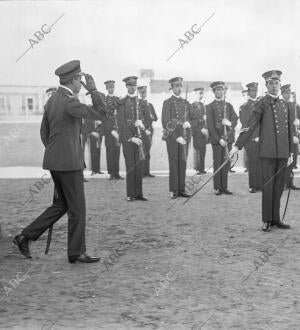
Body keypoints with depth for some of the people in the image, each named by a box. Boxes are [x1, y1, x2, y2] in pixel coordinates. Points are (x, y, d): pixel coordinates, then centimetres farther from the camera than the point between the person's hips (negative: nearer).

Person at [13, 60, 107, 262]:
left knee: (61, 206, 17)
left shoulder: (52, 101, 12)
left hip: (55, 162, 9)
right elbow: (101, 114, -20)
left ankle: (25, 237, 13)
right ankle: (76, 252, 10)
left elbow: (44, 133, 18)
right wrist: (94, 90, -14)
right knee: (77, 208, 2)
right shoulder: (69, 102, -17)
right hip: (69, 162, -9)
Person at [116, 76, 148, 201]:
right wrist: (131, 137, -14)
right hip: (126, 137, -4)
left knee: (139, 166, 3)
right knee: (130, 166, -4)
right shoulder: (122, 103, -2)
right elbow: (121, 123, -7)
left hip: (138, 137, 4)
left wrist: (142, 124, -6)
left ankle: (138, 193, 8)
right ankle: (130, 194, 1)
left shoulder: (141, 102, 14)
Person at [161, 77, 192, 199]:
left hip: (184, 138, 4)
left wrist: (188, 123, -8)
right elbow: (165, 123, -8)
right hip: (172, 137, -4)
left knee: (183, 164, 4)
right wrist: (176, 137, -15)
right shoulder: (167, 103, -2)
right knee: (173, 164, -3)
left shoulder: (186, 103, 13)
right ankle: (173, 191, 0)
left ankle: (181, 190, 9)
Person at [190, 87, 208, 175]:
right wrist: (201, 129, -16)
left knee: (203, 150, 6)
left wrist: (206, 130, 13)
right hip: (197, 130, -7)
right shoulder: (193, 105, -7)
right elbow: (192, 119, -12)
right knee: (197, 149, -7)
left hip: (203, 130, 7)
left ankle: (201, 168, 10)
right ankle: (197, 168, -4)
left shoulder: (203, 105, 17)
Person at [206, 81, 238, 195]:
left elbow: (235, 120, 7)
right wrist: (219, 139, -12)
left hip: (228, 138, 4)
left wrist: (229, 123, -17)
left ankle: (224, 187, 9)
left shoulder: (229, 106, 14)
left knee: (226, 164, 4)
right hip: (216, 139, -4)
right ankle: (217, 188, 6)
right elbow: (210, 125, -5)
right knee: (217, 164, 0)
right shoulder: (210, 107, 1)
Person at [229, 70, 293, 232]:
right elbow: (250, 125, -10)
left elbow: (289, 130, 18)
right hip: (267, 152, -5)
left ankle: (276, 218, 14)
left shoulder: (285, 104, 14)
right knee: (268, 185, -4)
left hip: (282, 152, 5)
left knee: (279, 185, 7)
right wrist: (237, 145, -18)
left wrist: (291, 152, 16)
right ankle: (267, 220, 3)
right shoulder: (262, 103, -3)